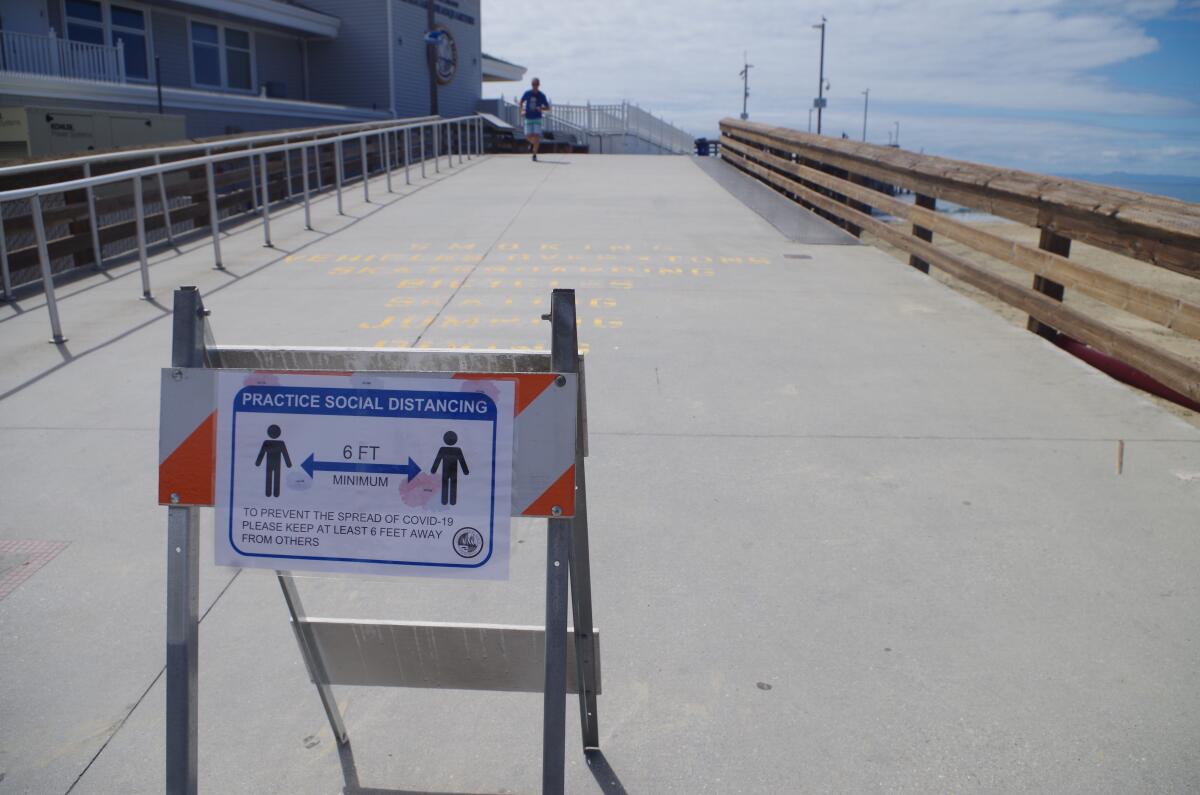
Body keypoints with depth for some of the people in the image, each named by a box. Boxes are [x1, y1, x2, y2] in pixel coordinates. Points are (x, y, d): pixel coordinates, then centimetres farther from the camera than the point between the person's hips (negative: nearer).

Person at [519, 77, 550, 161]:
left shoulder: (541, 96, -4)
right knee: (528, 136, -6)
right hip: (528, 118, 1)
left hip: (537, 119, -1)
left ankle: (534, 155, -2)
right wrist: (522, 111, -3)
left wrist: (541, 108, -18)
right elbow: (521, 102, 15)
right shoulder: (527, 93, -1)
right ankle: (532, 143, 31)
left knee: (536, 136, -12)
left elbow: (548, 108, 3)